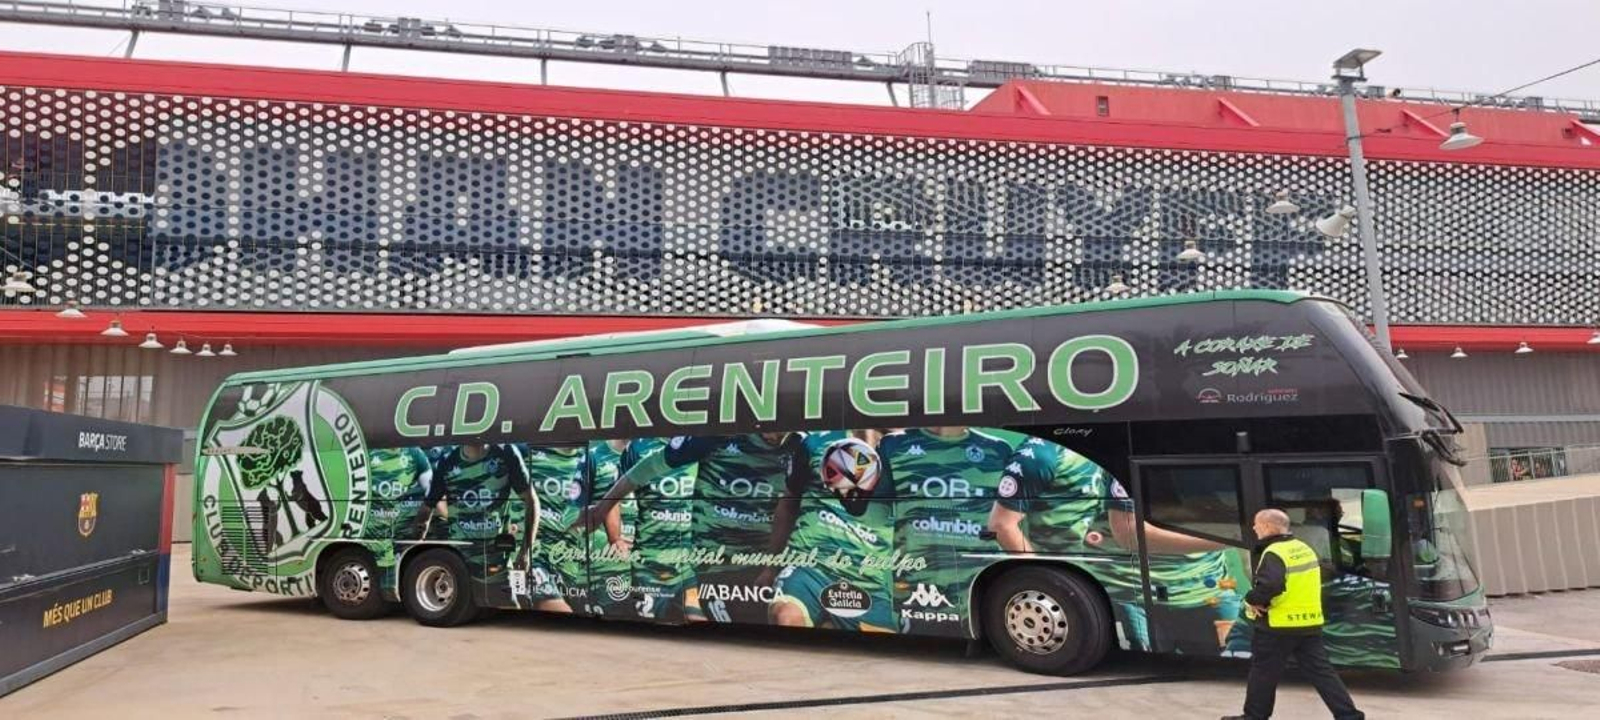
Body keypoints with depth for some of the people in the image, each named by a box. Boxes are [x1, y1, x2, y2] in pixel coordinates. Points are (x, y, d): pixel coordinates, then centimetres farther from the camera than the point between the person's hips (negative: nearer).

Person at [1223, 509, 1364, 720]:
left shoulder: (1274, 553, -18)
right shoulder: (1304, 549, 11)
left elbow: (1269, 585, -32)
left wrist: (1252, 599, -15)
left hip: (1280, 625, -8)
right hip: (1311, 622, 8)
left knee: (1263, 672, 6)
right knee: (1321, 671, 11)